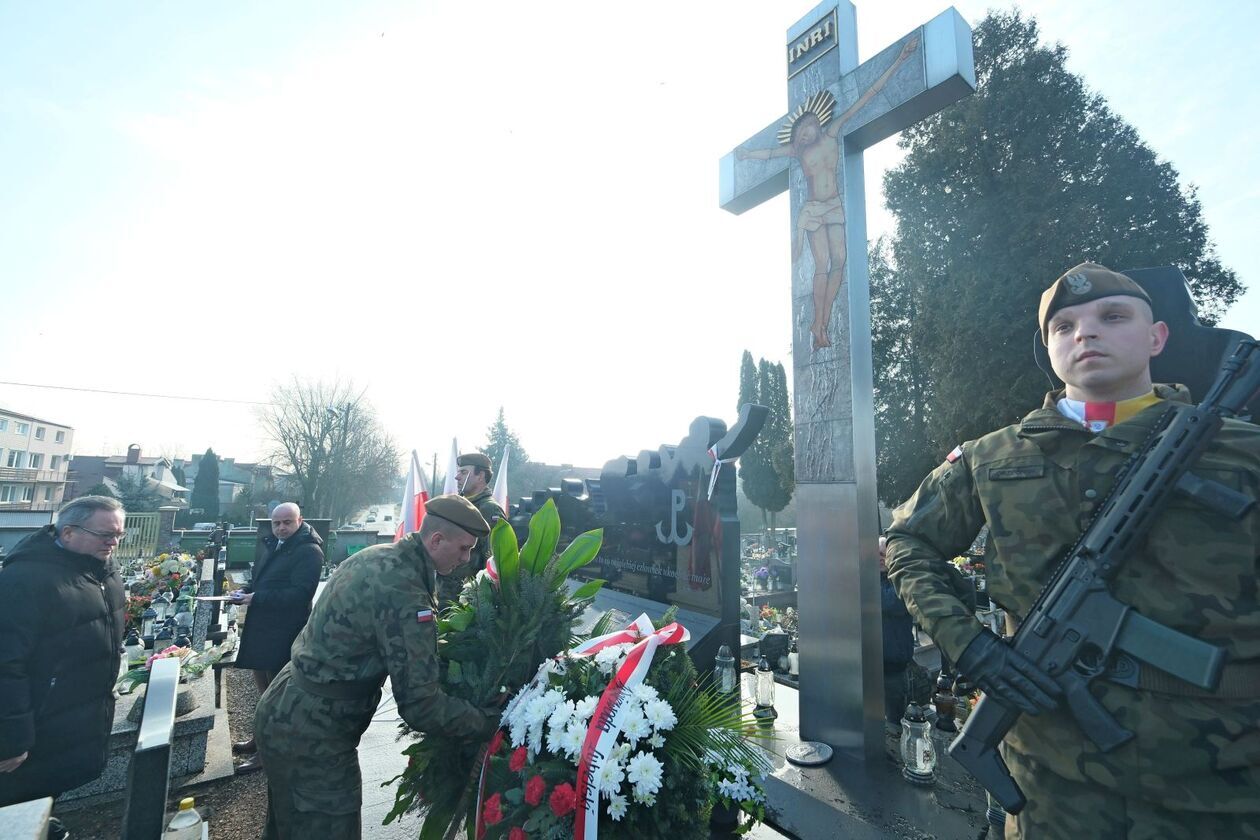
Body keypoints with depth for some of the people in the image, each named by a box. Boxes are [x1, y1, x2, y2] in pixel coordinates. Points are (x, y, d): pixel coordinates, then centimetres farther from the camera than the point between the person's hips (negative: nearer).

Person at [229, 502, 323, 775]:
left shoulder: (309, 551, -18)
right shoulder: (276, 546, 12)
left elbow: (298, 594, -25)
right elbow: (260, 581, 23)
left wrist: (256, 598, -25)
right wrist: (244, 593, 3)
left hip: (284, 633, -9)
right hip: (261, 627, 9)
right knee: (263, 685, 22)